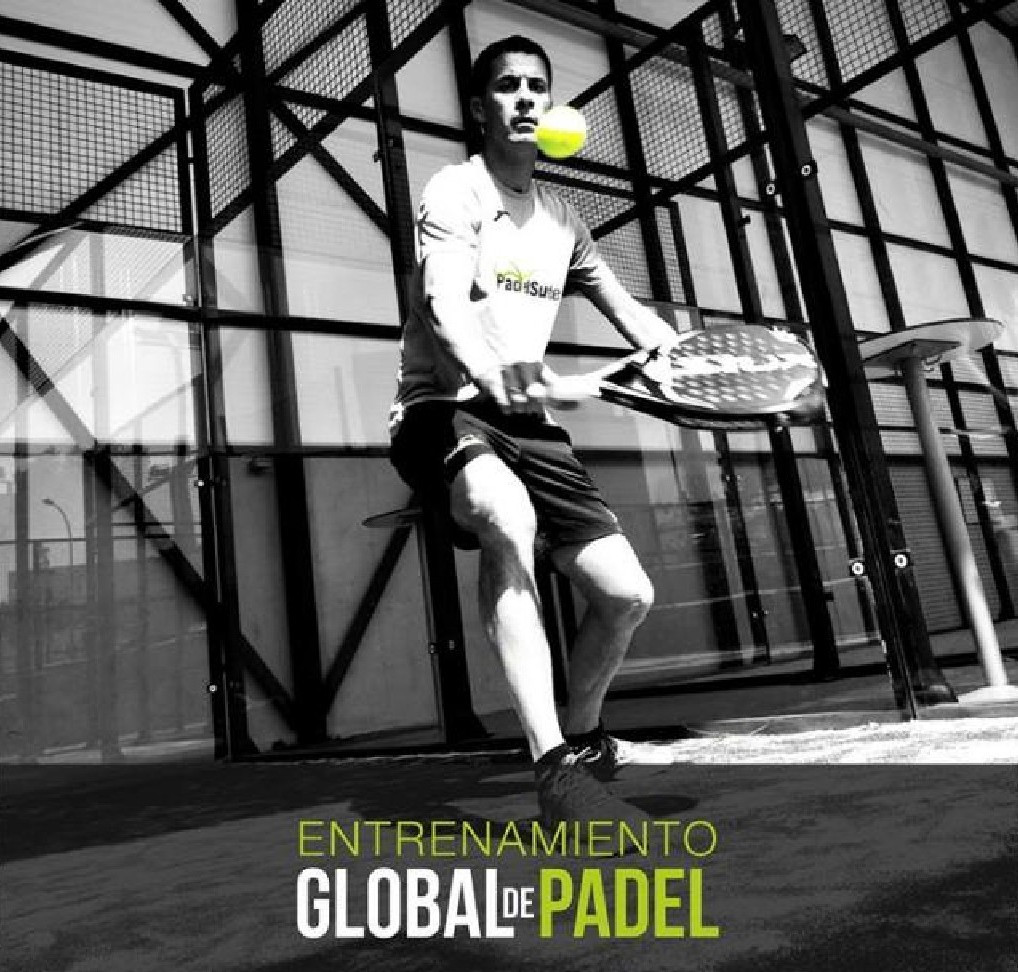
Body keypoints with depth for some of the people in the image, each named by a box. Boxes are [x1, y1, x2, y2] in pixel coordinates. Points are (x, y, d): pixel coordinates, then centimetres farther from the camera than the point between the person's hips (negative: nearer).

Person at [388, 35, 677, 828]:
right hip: (444, 409, -6)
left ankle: (582, 736, 23)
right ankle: (557, 771, -36)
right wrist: (489, 373, -46)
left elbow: (629, 313, 22)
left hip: (528, 421, 6)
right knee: (507, 517, -41)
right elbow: (442, 302, -23)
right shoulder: (457, 191, -4)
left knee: (628, 594, -5)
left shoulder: (561, 218, 17)